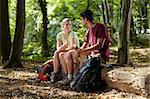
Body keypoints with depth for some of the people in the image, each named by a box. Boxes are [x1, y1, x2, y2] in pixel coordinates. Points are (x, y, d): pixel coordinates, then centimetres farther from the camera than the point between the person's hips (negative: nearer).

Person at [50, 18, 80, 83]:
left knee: (61, 54, -29)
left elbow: (73, 47, -22)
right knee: (56, 53, -23)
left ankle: (67, 75, -23)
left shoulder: (72, 34, -14)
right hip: (66, 52, 5)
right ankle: (55, 74, -25)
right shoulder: (60, 35, 2)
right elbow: (58, 48, -4)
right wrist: (65, 44, -24)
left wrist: (61, 50, -18)